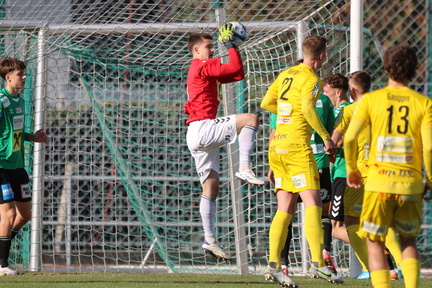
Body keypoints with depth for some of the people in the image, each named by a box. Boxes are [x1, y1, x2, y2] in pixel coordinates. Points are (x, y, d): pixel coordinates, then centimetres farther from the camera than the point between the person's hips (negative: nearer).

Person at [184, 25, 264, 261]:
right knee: (250, 118, -18)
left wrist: (232, 46, 18)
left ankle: (210, 241, 6)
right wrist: (230, 45, -3)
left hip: (199, 137, 10)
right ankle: (244, 168, -26)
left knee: (211, 188, 8)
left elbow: (237, 74, 25)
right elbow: (235, 68, -14)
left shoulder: (204, 70, 25)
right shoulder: (203, 66, -5)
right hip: (202, 128, -10)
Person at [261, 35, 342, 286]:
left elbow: (266, 103, 21)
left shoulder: (286, 74, 15)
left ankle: (274, 265, -1)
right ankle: (318, 263, -19)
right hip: (297, 146, -8)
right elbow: (307, 108, -24)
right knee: (313, 203, -10)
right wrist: (326, 137, -18)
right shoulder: (311, 79, -8)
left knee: (286, 208, 7)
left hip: (277, 145, 8)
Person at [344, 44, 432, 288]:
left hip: (379, 183, -1)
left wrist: (352, 170, 8)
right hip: (411, 184, 1)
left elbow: (349, 138, -7)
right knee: (408, 241, 20)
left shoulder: (371, 99, 0)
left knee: (375, 243, 10)